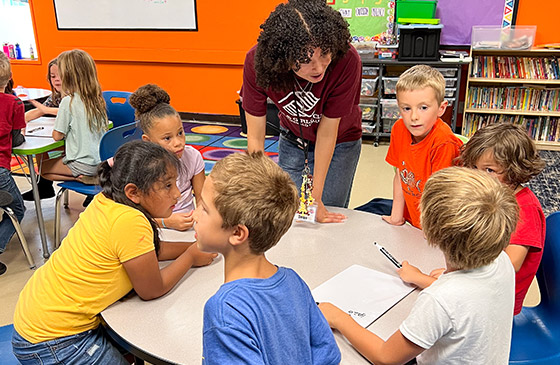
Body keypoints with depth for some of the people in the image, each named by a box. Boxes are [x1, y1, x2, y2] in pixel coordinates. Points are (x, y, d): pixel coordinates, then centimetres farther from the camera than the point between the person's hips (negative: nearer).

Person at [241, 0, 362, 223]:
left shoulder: (346, 60, -37)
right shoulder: (257, 61, -30)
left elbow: (327, 133, -28)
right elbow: (255, 137, -24)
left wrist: (316, 198, -21)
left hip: (339, 141, -1)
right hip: (293, 139, 2)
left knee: (328, 214, 2)